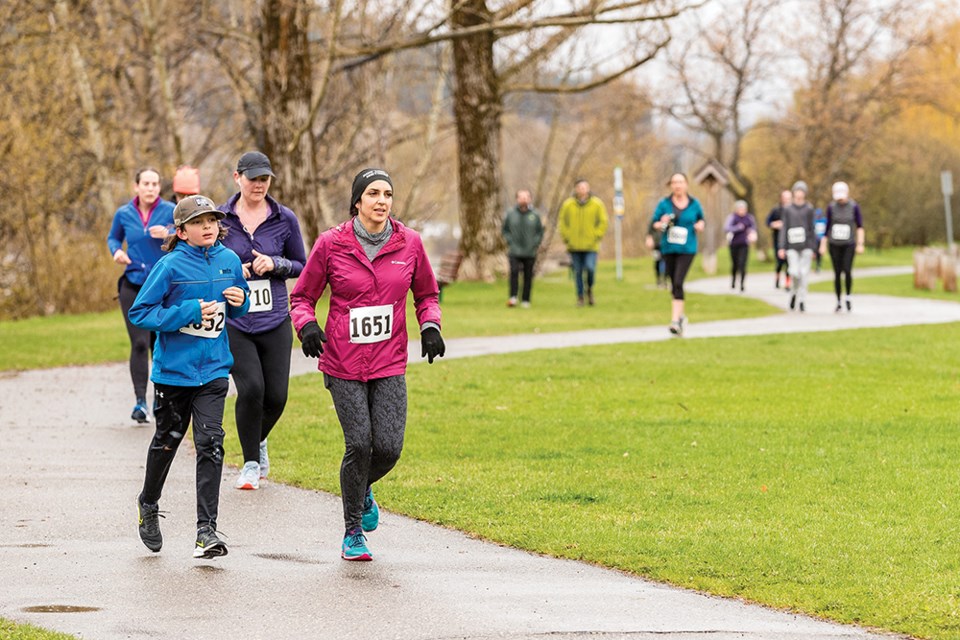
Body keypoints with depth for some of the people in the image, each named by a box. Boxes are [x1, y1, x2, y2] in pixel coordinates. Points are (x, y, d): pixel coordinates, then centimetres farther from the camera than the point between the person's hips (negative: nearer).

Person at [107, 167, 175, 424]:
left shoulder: (170, 211, -3)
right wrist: (116, 251, -2)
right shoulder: (123, 214, 3)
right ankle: (140, 401, -13)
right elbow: (112, 238, 20)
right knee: (139, 343, -11)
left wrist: (169, 235, -20)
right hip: (133, 285, 0)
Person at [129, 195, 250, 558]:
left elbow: (237, 309, 18)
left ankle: (206, 530, -9)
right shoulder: (171, 266, -12)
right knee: (167, 440, 14)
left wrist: (240, 302, -6)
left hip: (213, 369, 2)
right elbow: (139, 313, -14)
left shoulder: (229, 261, 2)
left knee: (210, 443, -9)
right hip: (174, 368, -2)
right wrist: (190, 312, -21)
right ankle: (148, 505, 40)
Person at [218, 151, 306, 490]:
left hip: (274, 321, 2)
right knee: (251, 388, -17)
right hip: (233, 322, -2)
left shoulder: (285, 219, 2)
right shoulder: (220, 218, -1)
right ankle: (250, 463, 2)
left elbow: (302, 267, 10)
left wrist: (275, 264, -10)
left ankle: (258, 441, 34)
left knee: (276, 396, -1)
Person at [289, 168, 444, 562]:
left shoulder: (409, 243, 2)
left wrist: (430, 326, -2)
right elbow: (302, 296, 5)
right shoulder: (331, 244, -5)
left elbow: (426, 294, 17)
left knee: (388, 447, -8)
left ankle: (362, 490, 30)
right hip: (343, 363, -2)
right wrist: (306, 325, -15)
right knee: (359, 444, -11)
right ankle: (353, 532, 8)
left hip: (390, 363, 2)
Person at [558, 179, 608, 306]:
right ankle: (580, 297, 17)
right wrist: (566, 238, 1)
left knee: (590, 268, -15)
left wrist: (596, 237, -4)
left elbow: (603, 222, 5)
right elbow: (562, 223, 10)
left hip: (591, 246, -1)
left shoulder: (597, 204, 0)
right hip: (574, 246, 1)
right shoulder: (568, 205, 1)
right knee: (578, 272, 4)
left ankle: (590, 289, 13)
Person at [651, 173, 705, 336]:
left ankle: (675, 321, -21)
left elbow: (701, 219, 16)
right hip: (668, 249, 2)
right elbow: (653, 223, 3)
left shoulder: (694, 204, 2)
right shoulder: (664, 204, 0)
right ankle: (680, 315, 33)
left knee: (678, 283, -17)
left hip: (687, 249, -2)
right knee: (674, 284, 11)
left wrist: (700, 225, -6)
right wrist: (661, 224, -18)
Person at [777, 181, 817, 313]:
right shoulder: (788, 209, 5)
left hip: (805, 246, 0)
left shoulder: (809, 209, 5)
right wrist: (782, 247, -2)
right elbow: (785, 228, 5)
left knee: (804, 274, -2)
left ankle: (802, 301, 7)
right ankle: (794, 293, 16)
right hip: (792, 246, 0)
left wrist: (813, 248, 5)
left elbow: (811, 229, 7)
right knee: (794, 273, -11)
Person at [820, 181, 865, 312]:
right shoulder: (831, 207, 0)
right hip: (834, 245, 1)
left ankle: (848, 297, 4)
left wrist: (860, 244, -6)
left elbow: (860, 226, 0)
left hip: (849, 245, -1)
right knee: (837, 273, 1)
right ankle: (838, 302, 11)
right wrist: (823, 244, 6)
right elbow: (828, 226, 7)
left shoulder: (854, 207, -4)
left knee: (847, 271, -17)